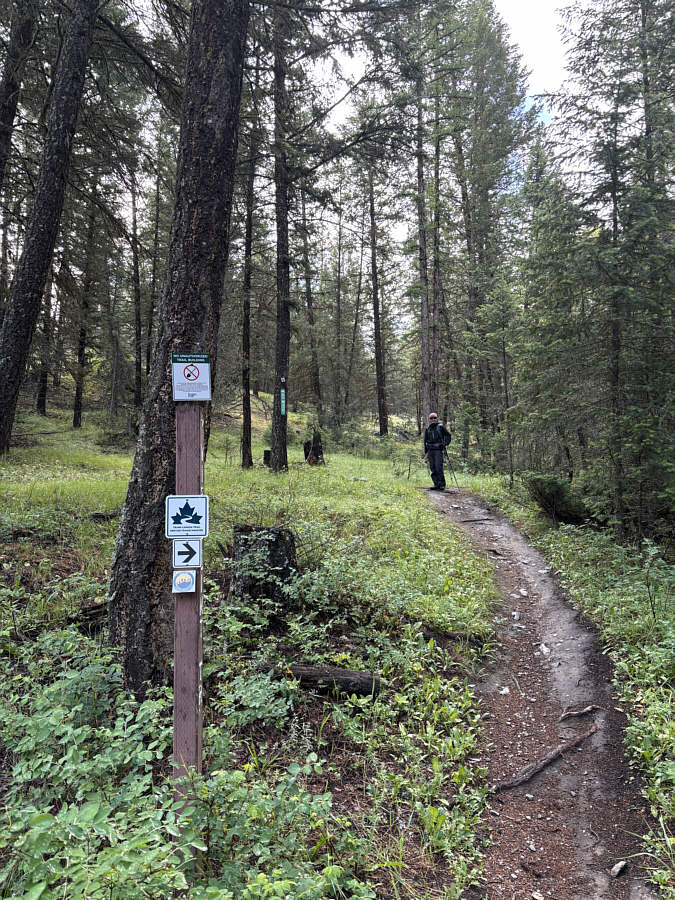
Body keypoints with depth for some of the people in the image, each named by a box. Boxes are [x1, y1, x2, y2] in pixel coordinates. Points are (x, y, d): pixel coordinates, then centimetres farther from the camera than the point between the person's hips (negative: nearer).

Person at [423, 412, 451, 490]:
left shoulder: (441, 427, 2)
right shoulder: (427, 429, 13)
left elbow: (448, 435, 9)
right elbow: (425, 441, 18)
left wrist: (445, 444, -5)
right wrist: (426, 452, 14)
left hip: (438, 450, -4)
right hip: (430, 451, 5)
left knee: (438, 467, -12)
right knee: (433, 468, 3)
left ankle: (442, 485, -7)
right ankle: (436, 484, 9)